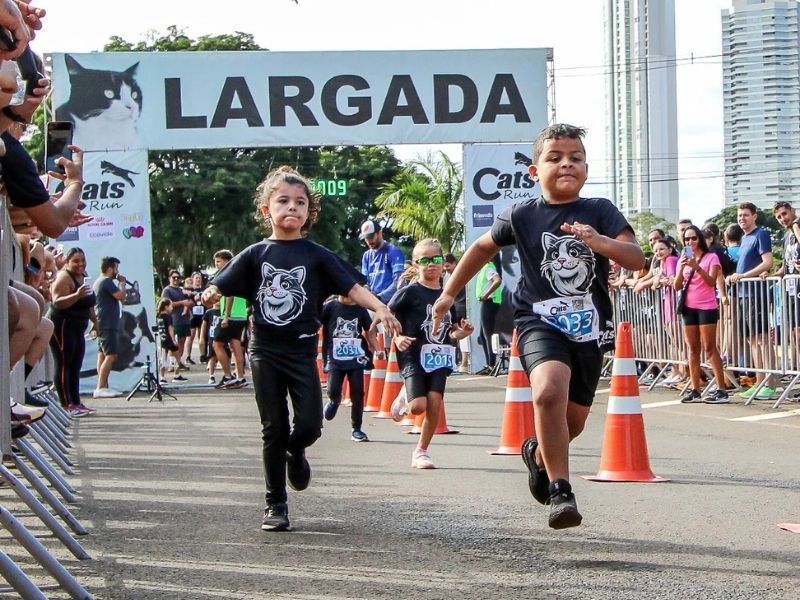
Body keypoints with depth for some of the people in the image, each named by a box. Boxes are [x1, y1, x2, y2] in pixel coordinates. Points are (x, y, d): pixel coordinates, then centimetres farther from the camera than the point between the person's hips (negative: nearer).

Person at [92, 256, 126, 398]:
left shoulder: (98, 282, 20)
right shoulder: (107, 281, -12)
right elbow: (121, 296, -17)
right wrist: (122, 282, -4)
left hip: (101, 324, 11)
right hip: (108, 324, -11)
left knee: (102, 355, 9)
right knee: (111, 356, -14)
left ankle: (104, 387, 10)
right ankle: (100, 388, -20)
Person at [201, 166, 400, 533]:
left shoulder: (316, 256, 0)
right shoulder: (256, 255, 3)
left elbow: (352, 286, -7)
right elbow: (221, 285, -1)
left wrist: (378, 308, -22)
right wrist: (210, 294, -22)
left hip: (302, 351, 0)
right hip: (265, 351, 0)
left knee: (310, 425, -9)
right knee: (274, 430, 3)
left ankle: (295, 452, 29)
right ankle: (275, 505, 13)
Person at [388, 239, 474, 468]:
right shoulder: (410, 292, -5)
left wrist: (461, 332, -2)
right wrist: (397, 338, -17)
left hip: (439, 358, 4)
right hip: (413, 355, -4)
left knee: (435, 403, -5)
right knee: (418, 406, -15)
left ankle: (421, 451, 10)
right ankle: (404, 400, 23)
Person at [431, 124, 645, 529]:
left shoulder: (600, 212, -3)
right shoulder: (522, 215, -2)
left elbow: (637, 259, -14)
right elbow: (483, 247, 16)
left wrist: (601, 242, -34)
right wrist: (449, 293, 20)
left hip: (589, 328, 3)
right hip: (540, 321, -2)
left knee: (572, 421, 15)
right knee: (549, 391, -32)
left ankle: (539, 454, 51)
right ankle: (560, 491, -22)